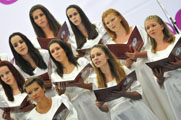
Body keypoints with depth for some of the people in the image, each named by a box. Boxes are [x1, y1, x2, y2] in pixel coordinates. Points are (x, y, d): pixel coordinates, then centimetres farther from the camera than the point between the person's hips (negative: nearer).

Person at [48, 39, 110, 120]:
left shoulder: (82, 62, 9)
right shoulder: (55, 76, 12)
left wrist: (80, 84, -16)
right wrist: (60, 94, -11)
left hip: (93, 101, -1)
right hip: (76, 108, 1)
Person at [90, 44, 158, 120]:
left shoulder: (123, 70, 1)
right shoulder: (96, 83, 7)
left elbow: (138, 93, -3)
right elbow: (106, 109, 11)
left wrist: (124, 94, -22)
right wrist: (100, 106, -12)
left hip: (136, 111, -2)